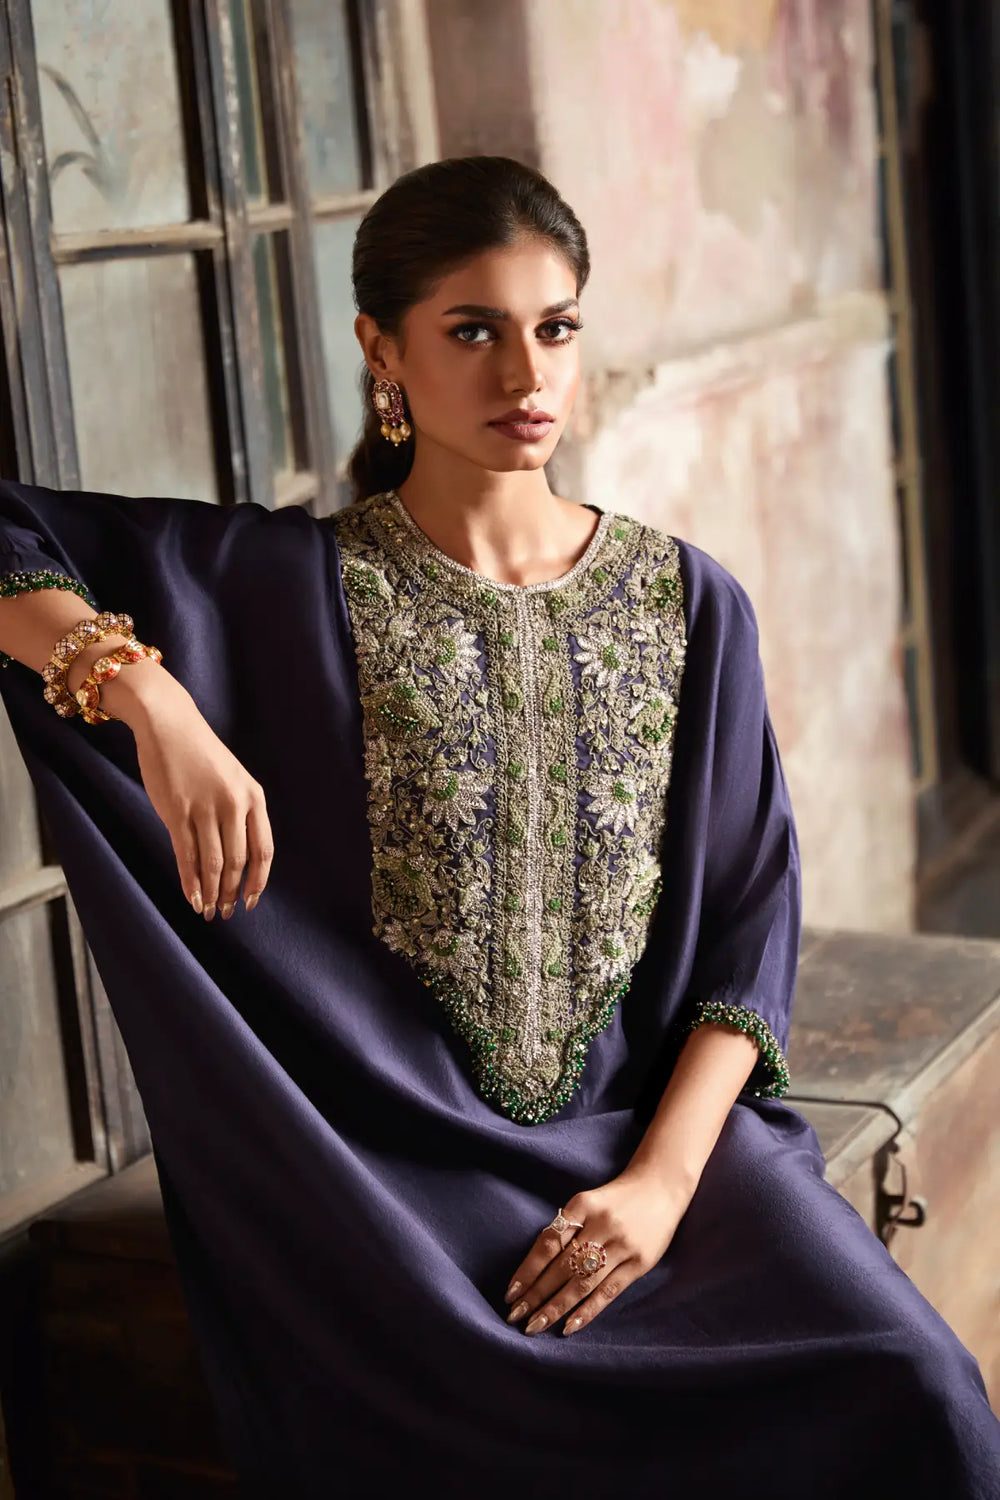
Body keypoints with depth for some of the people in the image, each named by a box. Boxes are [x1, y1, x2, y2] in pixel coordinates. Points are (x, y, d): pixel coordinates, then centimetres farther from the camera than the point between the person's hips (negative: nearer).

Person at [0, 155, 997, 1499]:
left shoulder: (689, 605, 8)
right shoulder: (285, 585, 2)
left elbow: (749, 921, 5)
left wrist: (665, 1177, -9)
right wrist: (148, 692, -22)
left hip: (660, 1120, 3)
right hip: (397, 1150, -2)